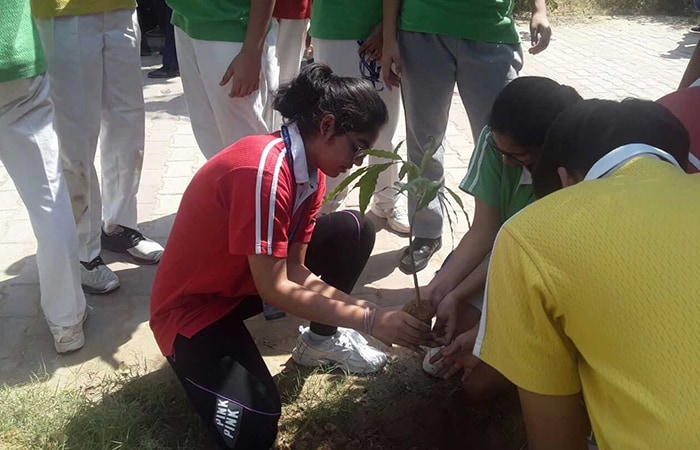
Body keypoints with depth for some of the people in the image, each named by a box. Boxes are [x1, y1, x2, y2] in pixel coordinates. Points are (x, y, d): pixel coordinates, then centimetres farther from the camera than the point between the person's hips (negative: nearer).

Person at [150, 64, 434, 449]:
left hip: (247, 277, 8)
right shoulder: (262, 170, -32)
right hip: (193, 305, -8)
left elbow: (296, 271, -4)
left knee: (352, 231, -3)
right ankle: (194, 354, 4)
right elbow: (275, 290, -29)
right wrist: (371, 321, -26)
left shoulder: (310, 170, -3)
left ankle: (321, 340, 12)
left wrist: (367, 310, -16)